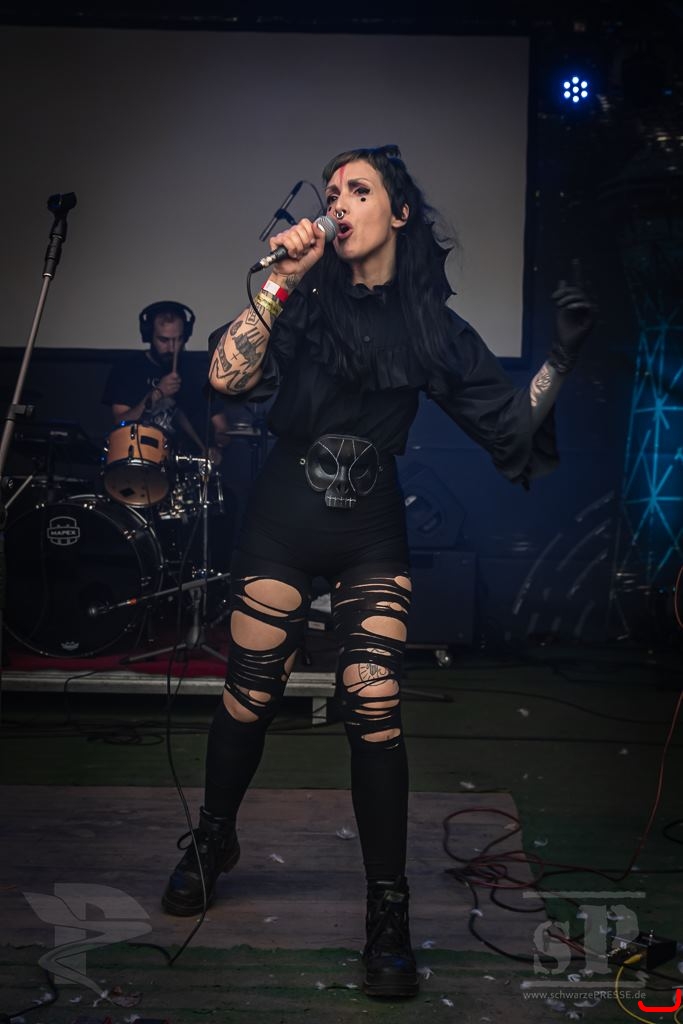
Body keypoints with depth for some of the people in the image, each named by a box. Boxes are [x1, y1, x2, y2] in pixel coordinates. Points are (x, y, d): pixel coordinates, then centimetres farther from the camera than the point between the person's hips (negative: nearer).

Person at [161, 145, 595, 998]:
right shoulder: (306, 298, -1)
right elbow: (226, 376, -16)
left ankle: (388, 910, 5)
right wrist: (281, 281, -21)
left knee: (373, 710, -8)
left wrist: (562, 357, -11)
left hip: (373, 536, 0)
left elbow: (510, 423, 1)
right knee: (249, 697, 8)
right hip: (282, 524, 0)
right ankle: (214, 841, 35)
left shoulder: (432, 326, 3)